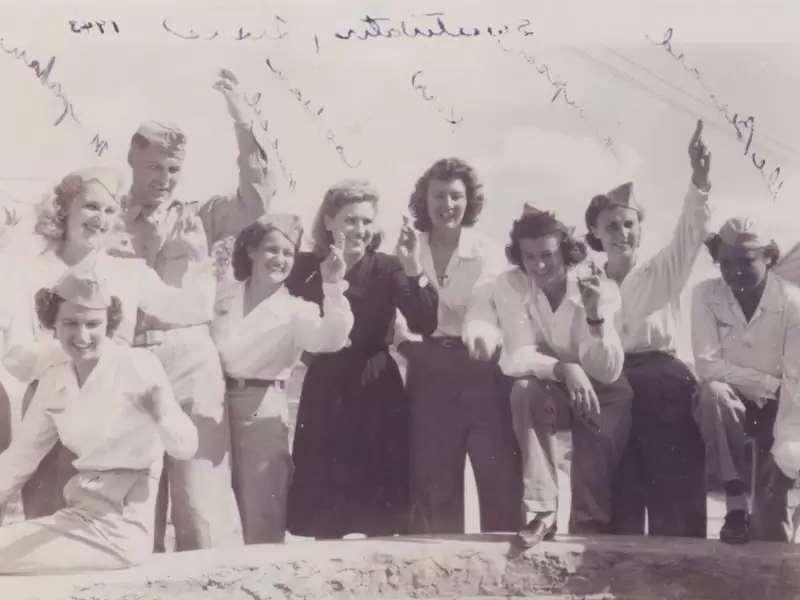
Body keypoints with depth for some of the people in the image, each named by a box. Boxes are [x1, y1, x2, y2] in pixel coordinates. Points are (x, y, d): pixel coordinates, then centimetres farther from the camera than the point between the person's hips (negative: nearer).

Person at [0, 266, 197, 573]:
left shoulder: (138, 366, -12)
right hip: (79, 514, 6)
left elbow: (186, 447, -17)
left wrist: (160, 414, -37)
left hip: (119, 527, -6)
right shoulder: (53, 380, 6)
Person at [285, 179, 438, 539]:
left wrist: (414, 271, -26)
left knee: (381, 520, 2)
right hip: (325, 397, 1)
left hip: (377, 398, -1)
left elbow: (426, 325, -14)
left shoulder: (387, 269, -3)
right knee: (323, 520, 6)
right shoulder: (307, 268, 1)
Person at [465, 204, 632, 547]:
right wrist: (564, 369, -37)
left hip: (598, 393, 0)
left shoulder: (602, 290, -14)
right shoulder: (509, 285, -12)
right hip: (546, 391, 0)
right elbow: (516, 359, -20)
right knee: (524, 390, -31)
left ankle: (590, 527, -7)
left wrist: (595, 317, -35)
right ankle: (540, 512, -27)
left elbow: (608, 373, -20)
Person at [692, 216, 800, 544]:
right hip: (729, 403, 1)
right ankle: (736, 505, -28)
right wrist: (768, 383, -20)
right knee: (714, 392, -35)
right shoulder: (706, 294, -10)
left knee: (771, 513, -15)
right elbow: (707, 366, -16)